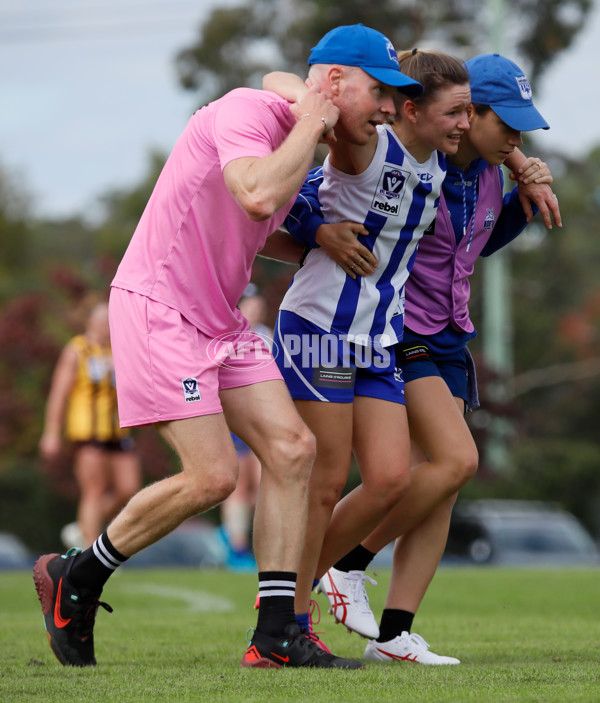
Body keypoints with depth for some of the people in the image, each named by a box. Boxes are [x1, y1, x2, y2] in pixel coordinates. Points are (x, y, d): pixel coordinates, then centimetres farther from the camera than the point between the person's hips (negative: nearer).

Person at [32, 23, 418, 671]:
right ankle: (74, 579, 4)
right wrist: (313, 123, -21)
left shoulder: (300, 146, 14)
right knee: (212, 476, -15)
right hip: (156, 307, -9)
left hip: (220, 321, 9)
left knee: (291, 448, -4)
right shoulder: (246, 110, -15)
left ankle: (275, 636, -3)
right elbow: (257, 197, -35)